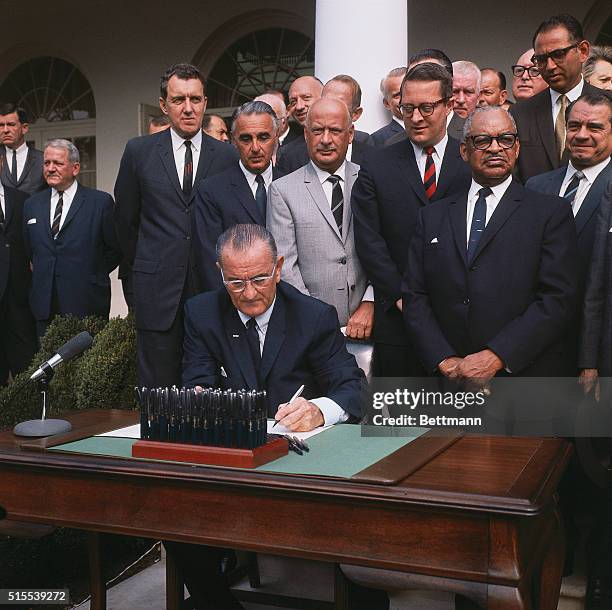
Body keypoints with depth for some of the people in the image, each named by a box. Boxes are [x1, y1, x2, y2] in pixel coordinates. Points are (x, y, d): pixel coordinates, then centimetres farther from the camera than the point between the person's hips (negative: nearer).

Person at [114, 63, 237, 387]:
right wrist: (135, 275, 13)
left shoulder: (227, 156, 4)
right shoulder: (139, 151, 5)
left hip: (211, 288, 0)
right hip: (157, 288, 0)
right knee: (158, 388, 6)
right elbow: (125, 219, 11)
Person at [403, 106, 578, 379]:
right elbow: (414, 297, 2)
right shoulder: (432, 216, 7)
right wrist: (444, 360, -11)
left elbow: (558, 299, -10)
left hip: (526, 375, -2)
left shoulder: (552, 212, -2)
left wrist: (496, 357, -18)